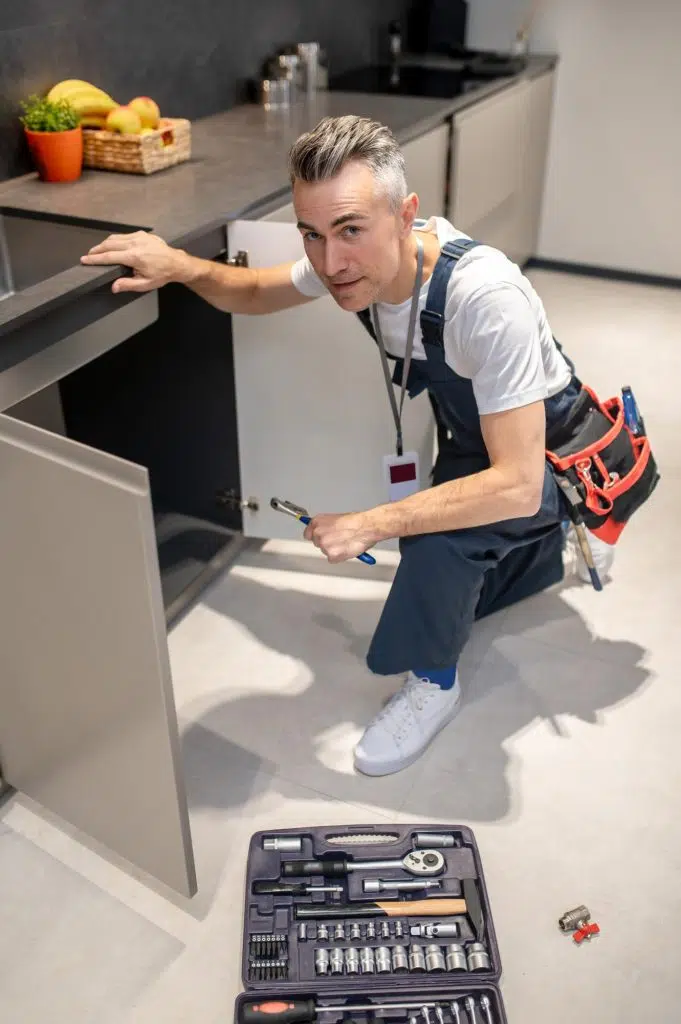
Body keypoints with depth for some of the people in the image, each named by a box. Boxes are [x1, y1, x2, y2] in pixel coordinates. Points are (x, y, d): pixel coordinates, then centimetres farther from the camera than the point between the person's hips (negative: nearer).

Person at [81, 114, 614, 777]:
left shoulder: (485, 297, -40)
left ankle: (432, 682, -8)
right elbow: (255, 293, 1)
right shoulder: (355, 260, -19)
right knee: (451, 596, 20)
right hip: (474, 442, 7)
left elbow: (517, 486, -41)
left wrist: (370, 525, -36)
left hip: (547, 455, -7)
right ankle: (562, 542, 43)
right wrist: (183, 266, -20)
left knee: (439, 533, -36)